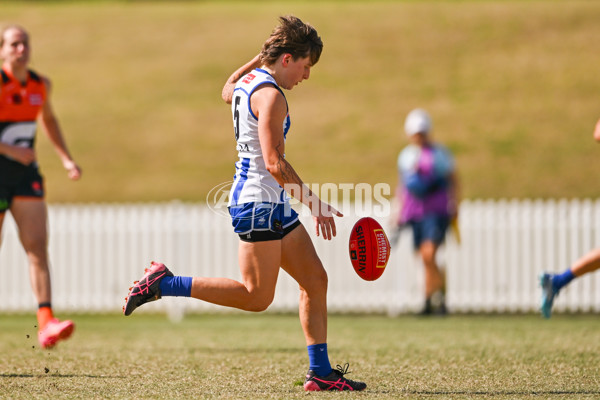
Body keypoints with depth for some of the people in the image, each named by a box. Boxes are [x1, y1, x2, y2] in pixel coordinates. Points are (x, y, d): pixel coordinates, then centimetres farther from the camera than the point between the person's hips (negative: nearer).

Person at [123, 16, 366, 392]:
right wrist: (313, 202, -17)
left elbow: (228, 90, 40)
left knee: (316, 280, 7)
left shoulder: (246, 82, 12)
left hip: (274, 204, 10)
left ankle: (320, 372, 8)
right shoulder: (271, 95, -16)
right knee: (257, 297, -9)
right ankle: (162, 283, -4)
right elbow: (275, 163, -22)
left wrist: (260, 58, 38)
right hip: (258, 201, -10)